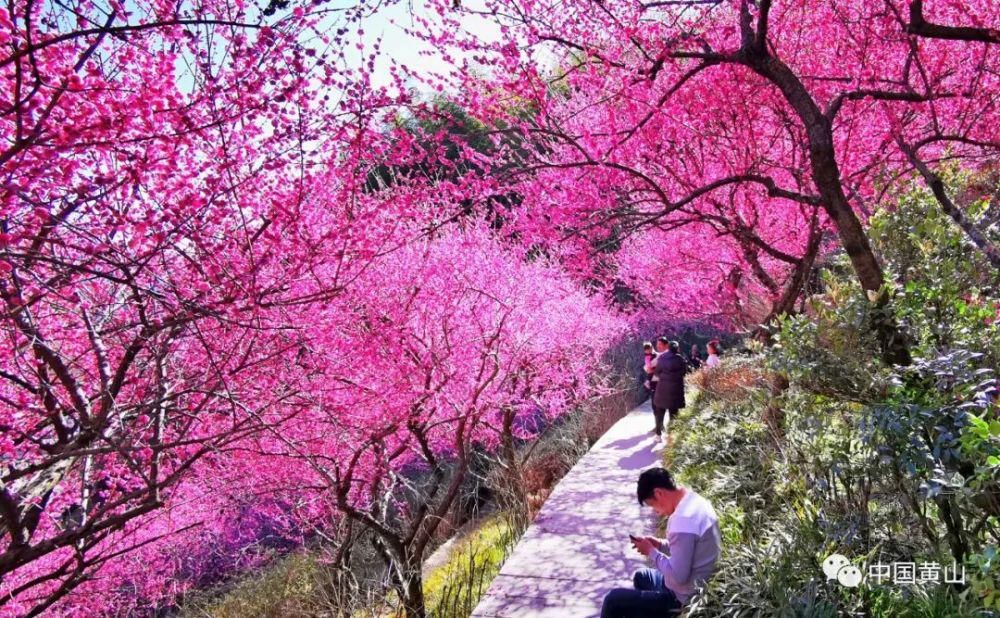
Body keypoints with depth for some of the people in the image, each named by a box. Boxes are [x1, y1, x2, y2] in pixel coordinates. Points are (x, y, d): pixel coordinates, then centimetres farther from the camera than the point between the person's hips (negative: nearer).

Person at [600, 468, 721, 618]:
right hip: (699, 588, 10)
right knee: (640, 577, 32)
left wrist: (651, 552, -14)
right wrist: (661, 545, 3)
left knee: (613, 600, -3)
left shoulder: (684, 520, -31)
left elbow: (678, 577, -28)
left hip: (685, 600, -10)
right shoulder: (695, 501, 0)